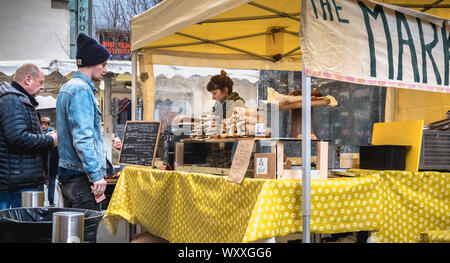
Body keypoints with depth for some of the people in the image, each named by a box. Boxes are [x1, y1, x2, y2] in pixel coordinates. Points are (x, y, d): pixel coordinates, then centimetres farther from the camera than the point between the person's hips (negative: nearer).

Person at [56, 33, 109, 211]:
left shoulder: (66, 88, 19)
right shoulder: (82, 90, -13)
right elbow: (82, 137, -22)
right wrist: (96, 174, -23)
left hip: (67, 174, 10)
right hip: (81, 176, -10)